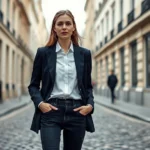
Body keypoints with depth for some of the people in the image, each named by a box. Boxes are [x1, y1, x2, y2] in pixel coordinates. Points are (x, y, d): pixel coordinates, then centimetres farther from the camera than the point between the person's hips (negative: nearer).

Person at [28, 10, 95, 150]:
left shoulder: (84, 53, 7)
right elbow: (33, 85, 7)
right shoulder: (43, 52, 3)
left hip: (77, 112, 2)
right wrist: (40, 103, -11)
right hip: (51, 111, -2)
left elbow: (88, 85, 12)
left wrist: (90, 105, -6)